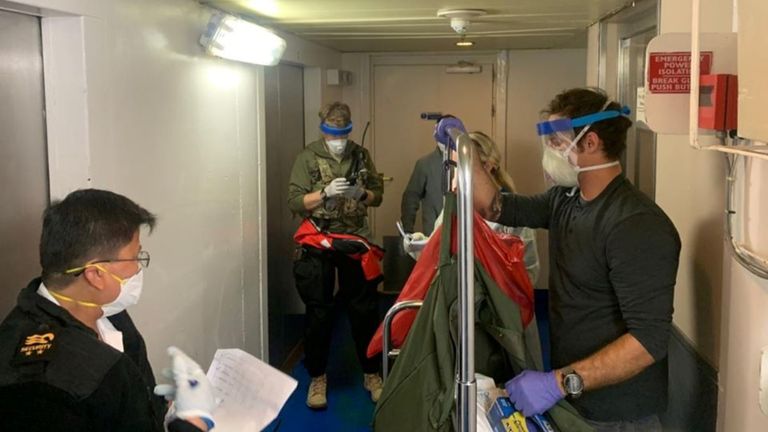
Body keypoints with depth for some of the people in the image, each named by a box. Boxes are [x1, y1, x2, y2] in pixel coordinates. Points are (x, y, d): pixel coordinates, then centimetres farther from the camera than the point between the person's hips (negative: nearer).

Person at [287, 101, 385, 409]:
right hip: (318, 245, -2)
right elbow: (295, 202, -8)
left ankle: (371, 373, 23)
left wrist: (362, 193, -13)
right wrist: (325, 192, -23)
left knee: (364, 310, 7)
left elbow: (378, 195, 9)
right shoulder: (308, 157, -3)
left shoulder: (360, 156, 5)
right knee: (318, 313, 5)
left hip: (355, 241, 2)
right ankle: (317, 377, 21)